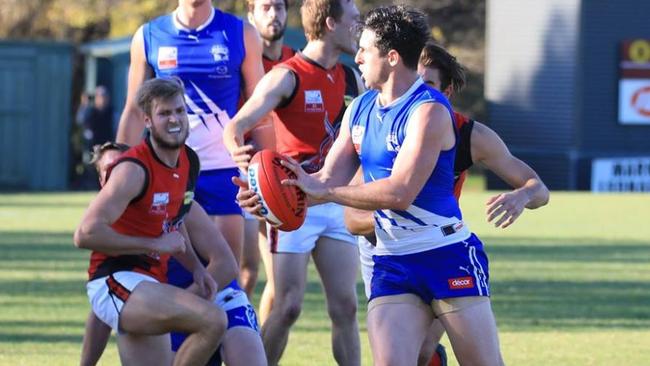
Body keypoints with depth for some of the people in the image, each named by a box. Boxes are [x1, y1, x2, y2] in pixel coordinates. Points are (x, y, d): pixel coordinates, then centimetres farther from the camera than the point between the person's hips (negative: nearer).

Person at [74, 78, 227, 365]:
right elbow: (86, 234, -23)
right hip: (116, 283, -10)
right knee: (214, 320, -28)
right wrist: (155, 245, -19)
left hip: (148, 285, 10)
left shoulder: (189, 162, 10)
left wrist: (196, 267, 10)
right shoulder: (134, 169, -16)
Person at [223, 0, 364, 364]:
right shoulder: (287, 76, -11)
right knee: (288, 307, -8)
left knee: (345, 307, 3)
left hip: (336, 205, 6)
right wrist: (238, 150, -41)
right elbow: (236, 125, -20)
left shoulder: (350, 78, 9)